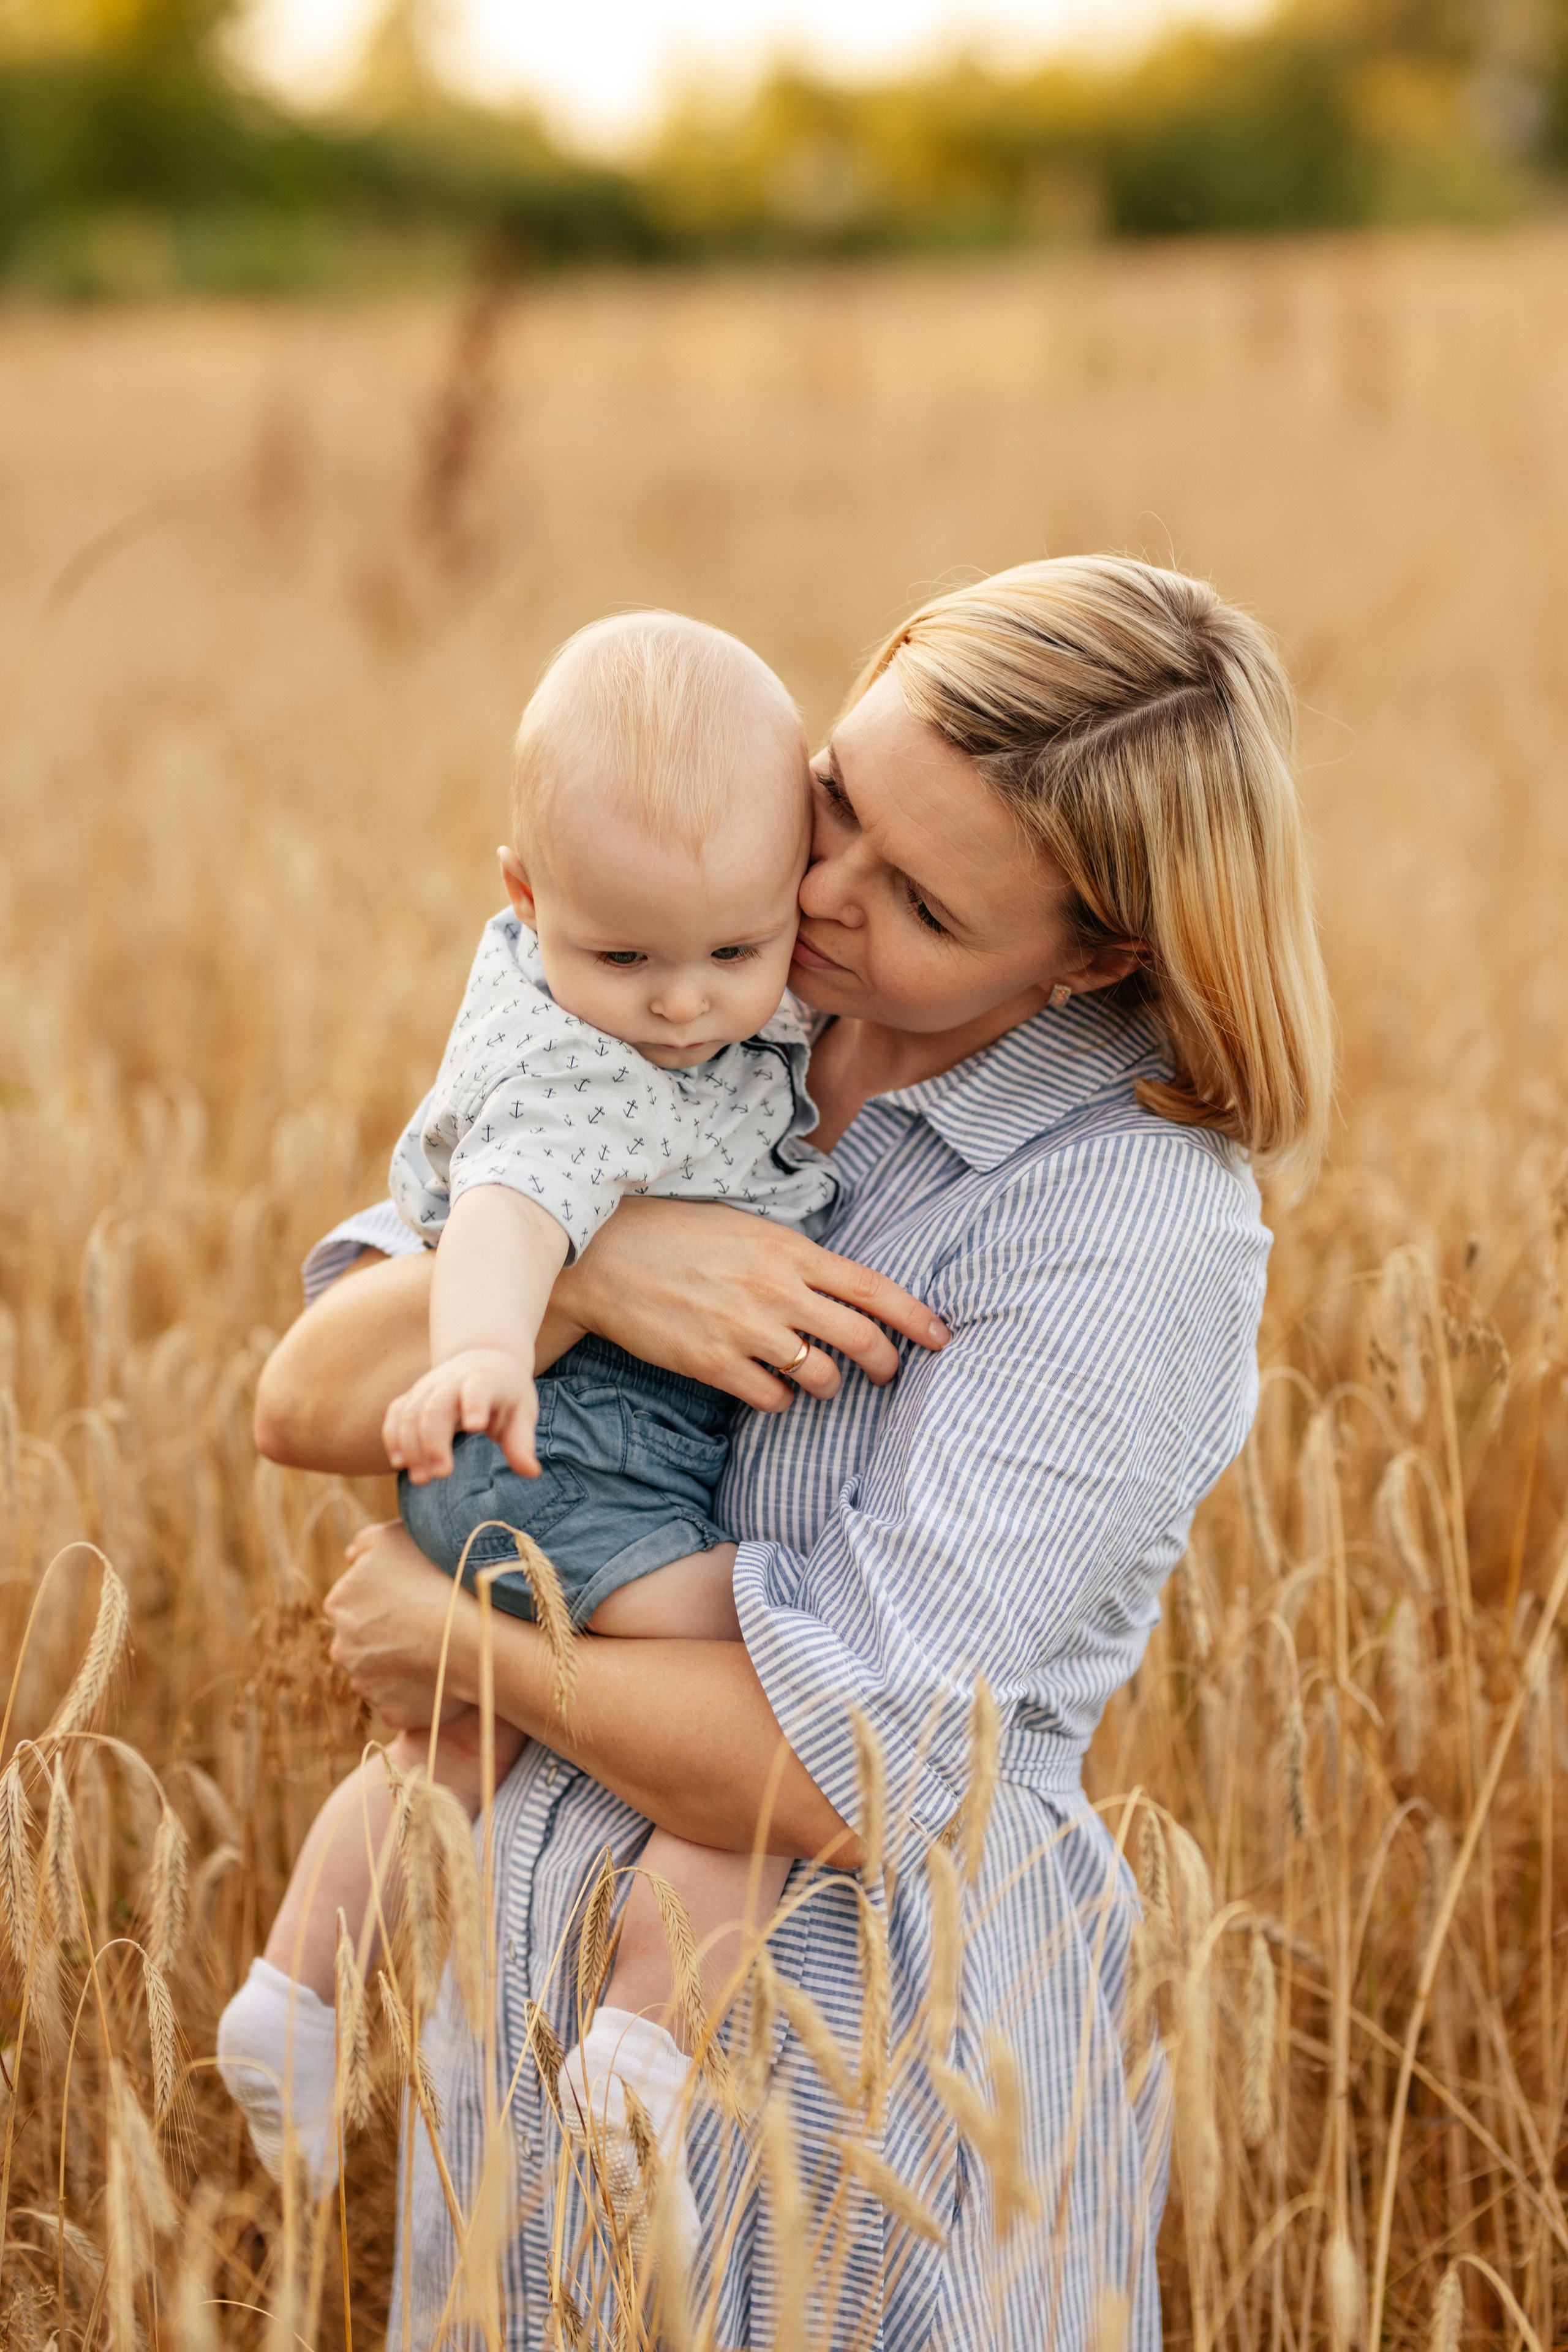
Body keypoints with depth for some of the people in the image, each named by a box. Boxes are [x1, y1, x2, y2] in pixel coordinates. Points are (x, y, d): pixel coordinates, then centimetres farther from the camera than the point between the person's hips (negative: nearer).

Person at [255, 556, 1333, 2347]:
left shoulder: (1140, 1227, -20)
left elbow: (843, 1776, -24)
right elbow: (309, 1400, -6)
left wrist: (459, 1649, -11)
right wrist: (584, 1271, -24)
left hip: (875, 2060, -5)